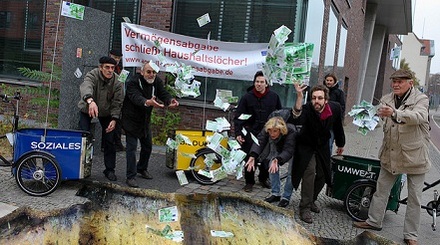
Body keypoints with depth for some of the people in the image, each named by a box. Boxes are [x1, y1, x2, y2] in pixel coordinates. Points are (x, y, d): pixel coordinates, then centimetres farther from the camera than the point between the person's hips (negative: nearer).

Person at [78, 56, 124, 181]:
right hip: (87, 110, -2)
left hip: (106, 113, 2)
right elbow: (86, 86, -47)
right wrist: (90, 100, -69)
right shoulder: (92, 75, -25)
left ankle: (110, 170, 12)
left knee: (109, 141, 0)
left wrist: (114, 119, -23)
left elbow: (117, 102, -10)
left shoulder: (117, 82, -15)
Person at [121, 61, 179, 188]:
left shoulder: (157, 81, -5)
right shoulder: (133, 82, -24)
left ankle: (142, 169, 37)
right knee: (131, 147, -8)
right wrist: (147, 102, -64)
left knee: (148, 146, 16)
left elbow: (164, 93, -17)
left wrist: (170, 101, -42)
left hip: (145, 120, 7)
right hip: (131, 119, -7)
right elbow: (136, 97, -41)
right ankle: (131, 176, 0)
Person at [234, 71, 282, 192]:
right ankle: (249, 182, 15)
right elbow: (238, 117, -3)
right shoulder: (247, 97, -3)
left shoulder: (274, 97, 2)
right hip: (251, 132, -2)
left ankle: (263, 178, 32)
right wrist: (238, 133, -11)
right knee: (249, 158, 1)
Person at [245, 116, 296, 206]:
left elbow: (288, 151, -48)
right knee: (272, 165, -11)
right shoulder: (266, 130, -31)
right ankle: (276, 194, 0)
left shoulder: (291, 131, -43)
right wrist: (252, 156, -57)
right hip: (277, 148, 4)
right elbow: (259, 142, -40)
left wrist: (277, 160, -66)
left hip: (294, 151, -4)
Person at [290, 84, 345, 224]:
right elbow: (297, 120, -55)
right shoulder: (307, 109, -31)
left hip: (323, 147, 5)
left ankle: (311, 200, 36)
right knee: (309, 171, -22)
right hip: (306, 146, -5)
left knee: (323, 175, 11)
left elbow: (338, 127, 1)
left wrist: (340, 144, 15)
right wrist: (299, 97, -64)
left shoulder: (335, 108, -19)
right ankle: (305, 208, -11)